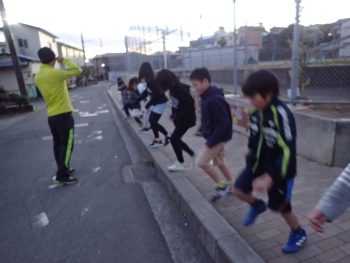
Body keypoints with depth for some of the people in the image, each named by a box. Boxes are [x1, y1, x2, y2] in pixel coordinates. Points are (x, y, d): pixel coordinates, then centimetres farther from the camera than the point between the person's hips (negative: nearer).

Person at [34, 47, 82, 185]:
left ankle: (63, 171, 26)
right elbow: (78, 70, -12)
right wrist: (65, 60, 0)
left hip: (51, 116, 8)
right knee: (67, 145, -2)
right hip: (64, 115, -8)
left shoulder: (38, 77, 8)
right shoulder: (55, 73, -16)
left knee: (58, 145, 15)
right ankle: (62, 176, 1)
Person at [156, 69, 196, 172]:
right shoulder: (173, 88, 2)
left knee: (174, 139, -8)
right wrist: (173, 115, 1)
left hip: (186, 119, -9)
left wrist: (177, 117, -21)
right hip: (179, 119, 9)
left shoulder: (181, 89, -24)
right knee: (176, 140, 12)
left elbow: (190, 105, -24)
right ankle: (193, 154, 29)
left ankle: (181, 164, 7)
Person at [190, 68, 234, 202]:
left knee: (202, 162, -5)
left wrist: (211, 141, -23)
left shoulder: (214, 99, -25)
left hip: (219, 138, -10)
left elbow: (223, 123, -27)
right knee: (219, 162, 20)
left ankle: (221, 185, 11)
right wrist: (210, 138, 14)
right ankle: (231, 185, 37)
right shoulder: (207, 97, 5)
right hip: (216, 137, 10)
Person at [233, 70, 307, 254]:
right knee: (239, 189, 5)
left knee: (281, 206, 11)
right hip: (258, 163, 6)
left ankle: (298, 234, 41)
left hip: (278, 169, -6)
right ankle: (257, 206, 38)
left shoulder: (281, 115, -29)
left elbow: (288, 152, -32)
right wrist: (251, 153, 22)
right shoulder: (257, 112, -6)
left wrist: (269, 177, -37)